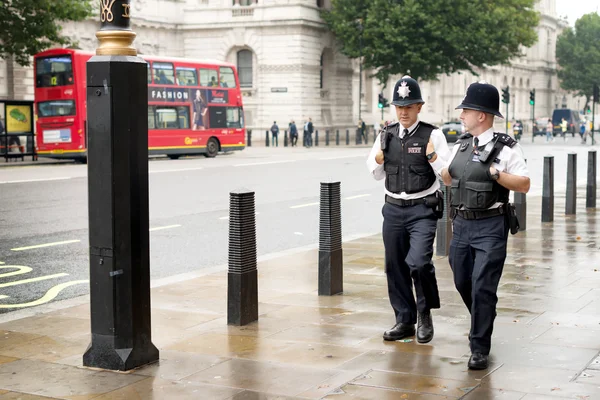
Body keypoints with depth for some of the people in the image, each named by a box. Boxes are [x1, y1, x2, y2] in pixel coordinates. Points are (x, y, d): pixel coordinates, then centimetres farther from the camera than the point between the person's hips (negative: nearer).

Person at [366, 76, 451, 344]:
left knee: (418, 262, -19)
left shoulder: (432, 135, -6)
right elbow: (377, 175, 15)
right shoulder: (386, 135, 8)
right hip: (393, 208, 5)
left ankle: (425, 313, 7)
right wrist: (378, 158, -4)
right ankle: (405, 321, 23)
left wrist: (432, 155, -22)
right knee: (395, 266, 9)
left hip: (423, 209, -5)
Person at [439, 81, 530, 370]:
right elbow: (448, 179, 21)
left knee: (483, 287, -8)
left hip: (490, 228, -6)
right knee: (463, 283, 15)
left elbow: (524, 185, -11)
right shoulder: (462, 144, 10)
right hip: (462, 224, 6)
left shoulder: (506, 148, -8)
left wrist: (494, 173, -22)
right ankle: (483, 322, 42)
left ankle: (479, 348, 1)